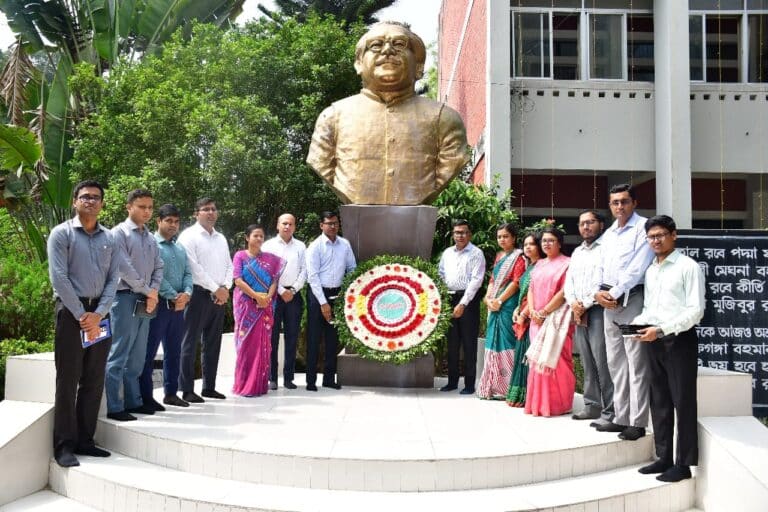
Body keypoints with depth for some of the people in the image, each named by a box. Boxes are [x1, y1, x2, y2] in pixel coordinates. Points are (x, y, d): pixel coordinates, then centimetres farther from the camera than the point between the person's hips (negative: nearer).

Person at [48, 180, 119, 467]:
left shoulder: (110, 239, 11)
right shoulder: (61, 233, -2)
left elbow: (113, 280, 6)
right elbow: (59, 278, -10)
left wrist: (97, 314, -8)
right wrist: (82, 316, -14)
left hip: (100, 313, 5)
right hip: (70, 311, -5)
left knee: (95, 380, 7)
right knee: (68, 380, -3)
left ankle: (84, 440, 16)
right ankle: (64, 445, 3)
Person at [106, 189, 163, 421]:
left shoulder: (151, 238, 15)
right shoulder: (120, 233, -6)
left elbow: (158, 267, 14)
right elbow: (124, 268, -14)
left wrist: (153, 292, -3)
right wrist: (147, 291, -9)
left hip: (145, 302, 7)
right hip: (125, 298, -7)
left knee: (137, 358, 12)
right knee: (118, 357, -6)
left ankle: (133, 401, 20)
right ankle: (114, 407, -3)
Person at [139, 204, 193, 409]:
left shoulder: (180, 249, 17)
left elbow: (188, 273, 11)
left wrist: (187, 293, -8)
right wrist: (173, 297, -17)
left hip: (179, 306, 7)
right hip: (159, 304, -7)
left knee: (173, 351, 13)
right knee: (149, 352, -2)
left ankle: (171, 393, 22)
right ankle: (146, 396, 3)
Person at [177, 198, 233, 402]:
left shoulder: (221, 238, 17)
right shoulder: (189, 236, -4)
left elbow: (229, 265, 15)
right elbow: (194, 268, -13)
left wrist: (225, 288, -2)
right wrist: (215, 289, -13)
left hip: (219, 296, 7)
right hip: (198, 294, -7)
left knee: (213, 344, 11)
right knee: (191, 343, -3)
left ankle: (209, 387, 18)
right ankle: (187, 390, 1)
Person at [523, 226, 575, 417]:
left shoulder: (566, 263, -4)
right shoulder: (539, 265, 19)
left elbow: (565, 291, -13)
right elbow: (531, 289, 15)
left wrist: (545, 312, -14)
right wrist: (532, 311, -2)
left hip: (556, 318, -7)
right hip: (537, 319, 7)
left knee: (553, 359, -7)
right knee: (538, 360, 7)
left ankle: (556, 404, 1)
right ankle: (538, 403, 13)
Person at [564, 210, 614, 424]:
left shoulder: (606, 248, -4)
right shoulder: (577, 252, 21)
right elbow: (569, 281, 17)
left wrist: (585, 304, -11)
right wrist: (573, 304, -1)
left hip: (597, 310, -7)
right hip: (579, 313, 8)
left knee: (602, 363, -10)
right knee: (587, 363, 10)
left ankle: (609, 411, -6)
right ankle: (592, 405, 17)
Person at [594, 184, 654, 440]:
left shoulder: (643, 227, -5)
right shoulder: (608, 234, 19)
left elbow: (637, 267, -14)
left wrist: (614, 293, -13)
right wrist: (599, 292, 0)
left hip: (631, 300, -8)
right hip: (609, 302, 8)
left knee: (636, 364, -5)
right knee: (615, 363, 10)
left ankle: (637, 423, -1)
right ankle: (621, 418, 17)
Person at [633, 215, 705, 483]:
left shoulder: (688, 267, -7)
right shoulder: (650, 270, 15)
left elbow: (696, 310, -14)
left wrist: (662, 329, -20)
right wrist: (638, 322, -1)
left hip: (679, 340, -7)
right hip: (655, 342, 7)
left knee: (683, 402, -1)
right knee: (659, 402, 12)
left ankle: (684, 464, 7)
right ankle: (664, 458, 22)